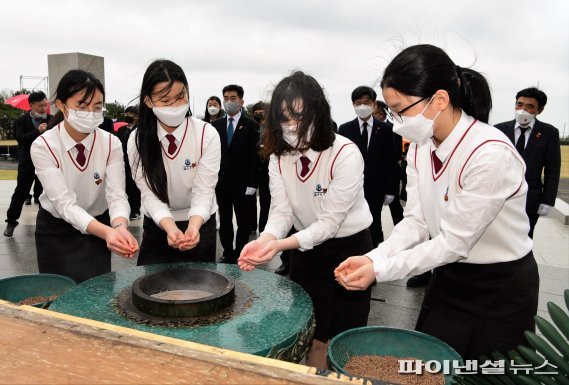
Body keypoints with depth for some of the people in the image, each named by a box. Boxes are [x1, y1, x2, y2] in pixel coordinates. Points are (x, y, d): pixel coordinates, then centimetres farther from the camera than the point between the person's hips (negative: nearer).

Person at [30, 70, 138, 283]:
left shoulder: (111, 144, -16)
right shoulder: (43, 146, -21)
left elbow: (117, 194, -24)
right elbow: (64, 202, -31)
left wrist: (120, 226, -47)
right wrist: (107, 231, -48)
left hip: (97, 227, 1)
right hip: (55, 228, -1)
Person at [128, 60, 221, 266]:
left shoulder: (207, 134, -18)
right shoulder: (138, 139, -13)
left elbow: (204, 191, -22)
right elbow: (149, 193, -18)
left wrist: (193, 226, -42)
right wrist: (170, 226, -38)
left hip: (199, 225, -1)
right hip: (157, 226, 1)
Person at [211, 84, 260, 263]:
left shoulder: (251, 125, -4)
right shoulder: (216, 125, 7)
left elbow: (255, 156, -7)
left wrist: (252, 184, -12)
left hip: (242, 183, -3)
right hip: (221, 182, 3)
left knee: (244, 222, 6)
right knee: (224, 221, 12)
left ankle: (240, 254, 19)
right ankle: (228, 253, 25)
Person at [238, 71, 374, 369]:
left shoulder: (346, 154, -23)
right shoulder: (278, 157, -5)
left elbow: (329, 222, -24)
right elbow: (281, 211, -11)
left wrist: (281, 245, -37)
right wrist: (265, 240, -33)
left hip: (349, 249, -4)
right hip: (306, 250, 4)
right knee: (311, 342, 14)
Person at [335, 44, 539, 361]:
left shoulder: (491, 154, -28)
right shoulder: (420, 148, -5)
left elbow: (454, 242, -25)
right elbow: (417, 222, -5)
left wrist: (380, 270, -25)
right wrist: (373, 258, -20)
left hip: (502, 290, -6)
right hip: (448, 279, 6)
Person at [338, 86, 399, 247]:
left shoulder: (385, 129, 3)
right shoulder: (344, 129, 2)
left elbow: (391, 161, 2)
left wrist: (390, 190, -1)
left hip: (376, 189, 0)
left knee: (374, 226, 7)